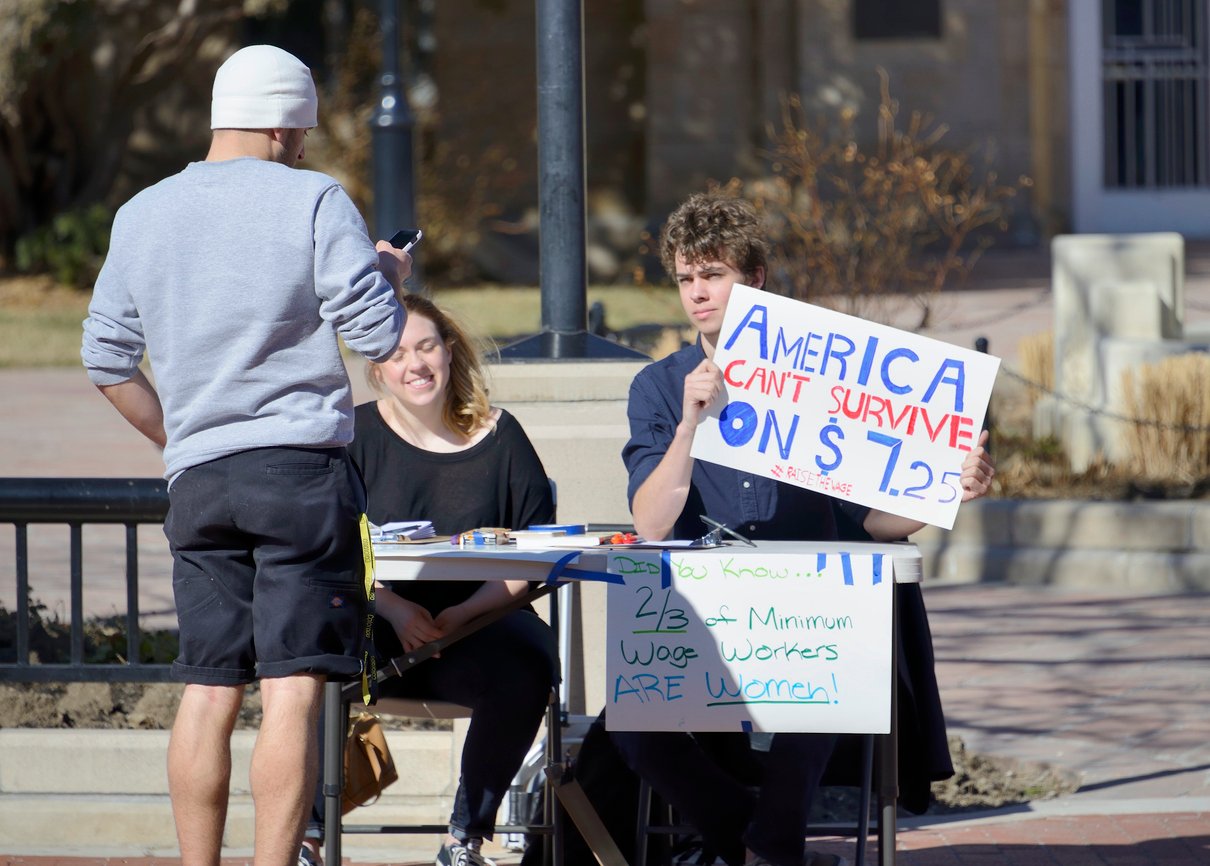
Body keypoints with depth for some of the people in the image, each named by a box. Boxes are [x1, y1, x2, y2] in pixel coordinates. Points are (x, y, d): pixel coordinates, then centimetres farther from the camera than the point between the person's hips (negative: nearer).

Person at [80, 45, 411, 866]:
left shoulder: (142, 214, 11)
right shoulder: (315, 202, -5)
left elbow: (107, 358, 15)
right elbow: (377, 333, -6)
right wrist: (391, 274, 14)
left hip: (197, 480, 5)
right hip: (303, 467, -5)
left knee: (208, 691, 7)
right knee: (293, 689, -6)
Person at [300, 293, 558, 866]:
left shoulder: (499, 438, 9)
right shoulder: (357, 437, 7)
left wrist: (466, 612, -11)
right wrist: (395, 610, -17)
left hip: (475, 625, 1)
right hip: (377, 625, -1)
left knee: (524, 670, -31)